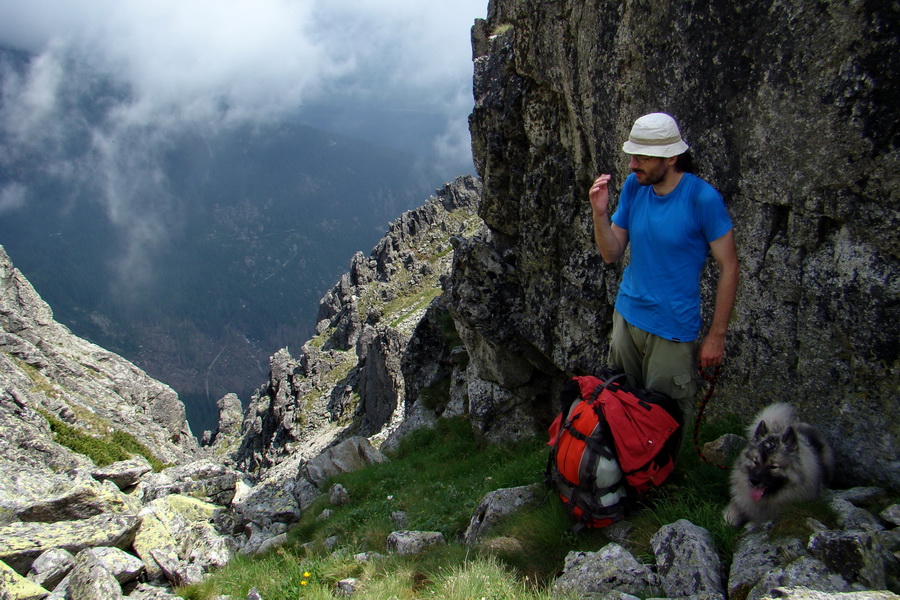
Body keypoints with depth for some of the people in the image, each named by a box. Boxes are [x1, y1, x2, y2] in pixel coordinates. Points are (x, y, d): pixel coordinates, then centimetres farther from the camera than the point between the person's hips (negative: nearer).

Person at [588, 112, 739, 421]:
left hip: (674, 329, -5)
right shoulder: (634, 186, -2)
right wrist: (600, 213, -16)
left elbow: (728, 267, -12)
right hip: (627, 315, 5)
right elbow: (612, 254, 1)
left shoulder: (702, 197, -17)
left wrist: (716, 335, -11)